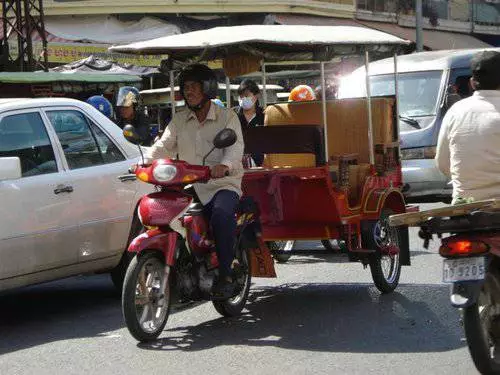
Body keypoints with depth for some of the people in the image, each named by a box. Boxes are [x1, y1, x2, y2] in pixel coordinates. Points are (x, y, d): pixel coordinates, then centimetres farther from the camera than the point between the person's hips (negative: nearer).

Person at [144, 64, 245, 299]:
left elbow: (236, 146, -13)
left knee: (222, 214, -36)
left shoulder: (227, 117, 3)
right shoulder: (179, 120, 15)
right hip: (189, 187, 5)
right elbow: (164, 145, 3)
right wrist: (145, 162, -18)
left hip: (222, 185, -5)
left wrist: (224, 166, -36)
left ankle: (226, 275, -25)